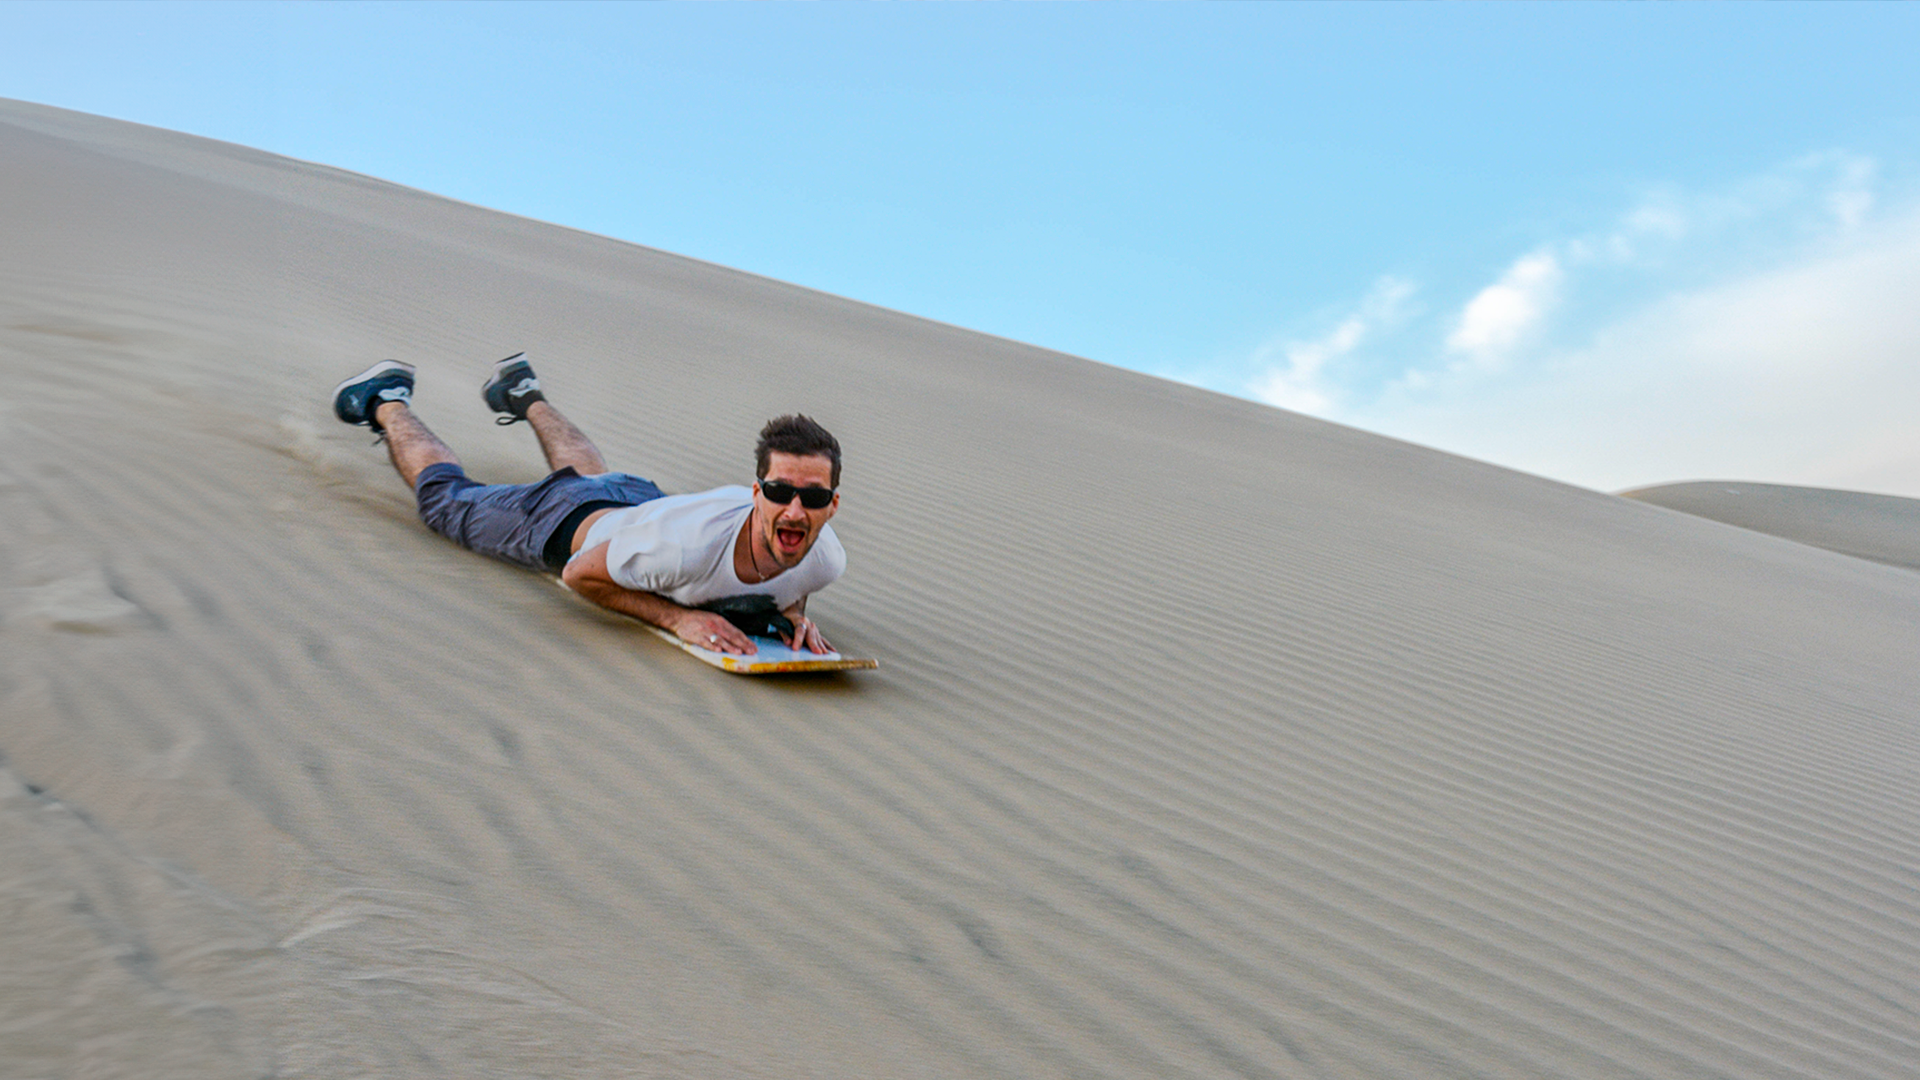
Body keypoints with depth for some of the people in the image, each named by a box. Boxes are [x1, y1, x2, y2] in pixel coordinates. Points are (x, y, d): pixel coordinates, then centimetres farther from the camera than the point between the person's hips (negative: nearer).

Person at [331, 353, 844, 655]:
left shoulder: (825, 558, -31)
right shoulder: (684, 543, -47)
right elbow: (581, 573, -28)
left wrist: (792, 610, -25)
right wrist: (677, 617, -37)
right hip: (565, 522, -5)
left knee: (594, 478, 41)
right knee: (446, 496, 25)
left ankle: (527, 397, 63)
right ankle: (387, 401, 48)